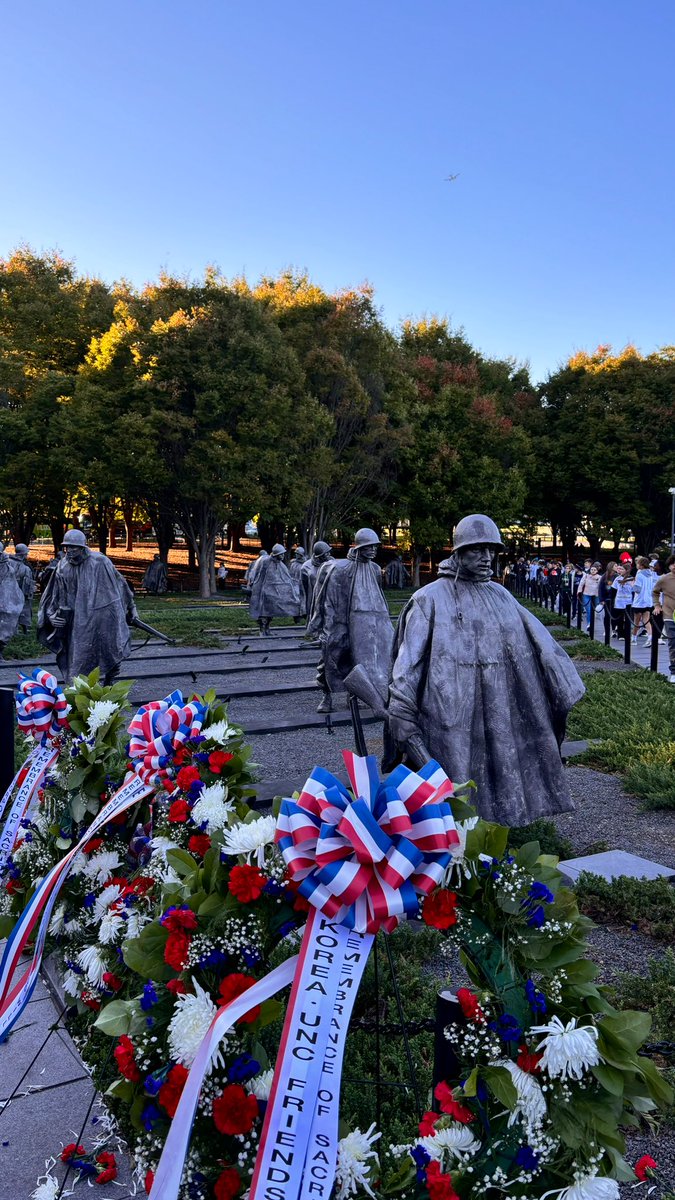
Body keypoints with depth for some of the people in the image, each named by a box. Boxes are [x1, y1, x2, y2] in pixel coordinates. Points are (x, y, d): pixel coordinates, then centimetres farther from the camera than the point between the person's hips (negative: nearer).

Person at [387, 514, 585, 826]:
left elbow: (538, 641, 12)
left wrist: (564, 686, 9)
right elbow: (408, 660, -9)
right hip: (449, 714, -5)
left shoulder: (501, 596, 12)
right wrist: (401, 715, -15)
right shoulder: (431, 598, -4)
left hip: (497, 715, 5)